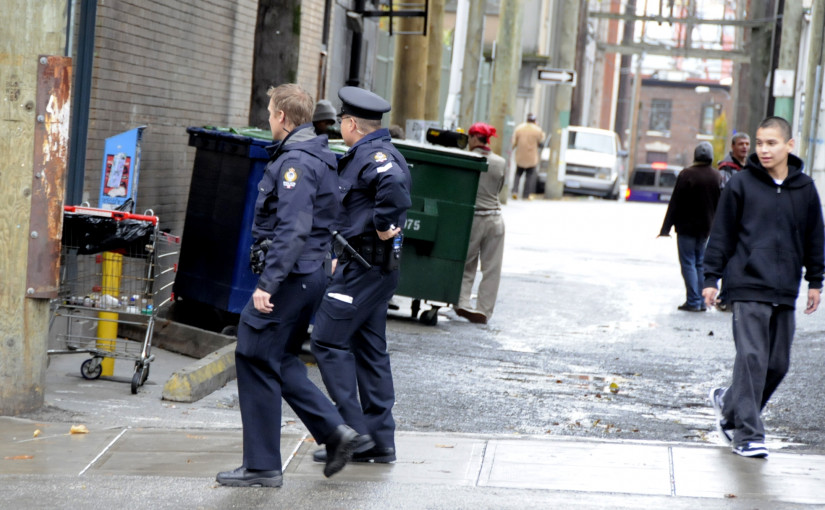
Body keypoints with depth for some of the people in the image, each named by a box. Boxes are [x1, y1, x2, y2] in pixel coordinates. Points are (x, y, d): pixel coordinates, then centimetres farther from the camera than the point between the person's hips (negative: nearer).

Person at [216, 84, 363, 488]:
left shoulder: (295, 162, -17)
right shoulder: (319, 157, 16)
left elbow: (293, 230, -26)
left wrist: (268, 283, -28)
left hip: (290, 277, -10)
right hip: (312, 274, 10)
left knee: (256, 360, -3)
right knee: (281, 360, 18)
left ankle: (262, 466, 1)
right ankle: (334, 431, 10)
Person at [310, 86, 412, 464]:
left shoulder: (372, 154, -15)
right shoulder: (370, 153, 17)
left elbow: (394, 184, -37)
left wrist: (384, 226, -26)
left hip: (363, 265, -10)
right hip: (376, 267, 10)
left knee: (328, 340, -8)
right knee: (370, 348, 11)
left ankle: (354, 431, -9)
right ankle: (380, 440, 13)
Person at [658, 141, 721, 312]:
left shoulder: (686, 175, -13)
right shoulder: (716, 176, 2)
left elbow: (675, 203, -11)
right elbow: (719, 203, 10)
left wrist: (666, 228, -7)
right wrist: (713, 225, 20)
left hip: (686, 226, -5)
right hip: (705, 227, 5)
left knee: (688, 263, -1)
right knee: (700, 263, 13)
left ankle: (693, 301, -7)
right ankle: (701, 301, 11)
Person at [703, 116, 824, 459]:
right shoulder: (741, 184, 0)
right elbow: (722, 233, 4)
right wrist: (711, 277, 1)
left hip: (785, 291, 4)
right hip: (749, 286, -4)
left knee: (778, 363, 6)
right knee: (752, 359, -10)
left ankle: (730, 403, 26)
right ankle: (747, 434, -7)